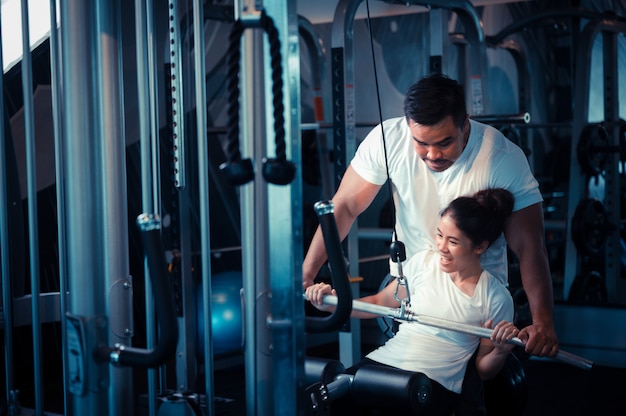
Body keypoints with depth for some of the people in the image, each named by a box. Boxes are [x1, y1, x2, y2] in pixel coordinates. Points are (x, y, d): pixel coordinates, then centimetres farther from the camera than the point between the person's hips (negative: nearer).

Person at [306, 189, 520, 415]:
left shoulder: (496, 298, -1)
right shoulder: (422, 262, 7)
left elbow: (483, 370, 8)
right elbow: (380, 303, 21)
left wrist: (501, 351, -13)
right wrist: (332, 303, 7)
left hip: (436, 383, -2)